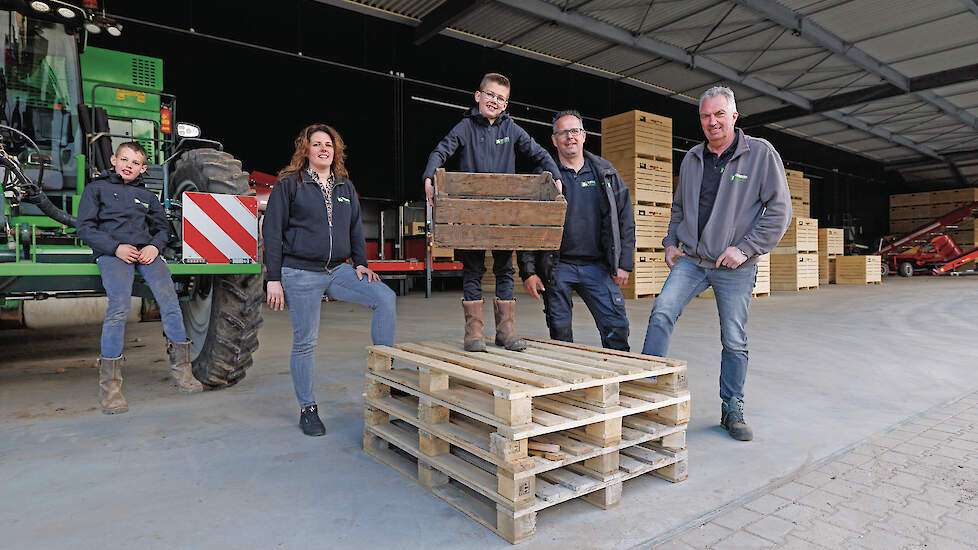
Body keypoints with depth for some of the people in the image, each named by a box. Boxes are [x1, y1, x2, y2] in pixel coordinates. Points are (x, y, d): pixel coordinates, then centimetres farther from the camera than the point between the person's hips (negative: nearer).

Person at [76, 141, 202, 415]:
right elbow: (84, 227, 7)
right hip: (112, 252, -3)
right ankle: (109, 382, -18)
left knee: (169, 297, -22)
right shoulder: (97, 188, 16)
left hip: (146, 251, 3)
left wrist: (154, 246, 0)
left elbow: (163, 227, 24)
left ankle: (180, 367, -13)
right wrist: (116, 247, -9)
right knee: (119, 305, -26)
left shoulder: (147, 195, 26)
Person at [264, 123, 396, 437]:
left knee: (385, 297, -17)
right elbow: (272, 231, -2)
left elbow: (356, 228, 21)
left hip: (338, 270, 4)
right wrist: (273, 279, -7)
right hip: (300, 274, -4)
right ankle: (307, 409, 17)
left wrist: (360, 264, 7)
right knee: (305, 342, 1)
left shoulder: (345, 186, 15)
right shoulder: (289, 184, 1)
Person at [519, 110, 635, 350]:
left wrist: (624, 263, 2)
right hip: (557, 267, -1)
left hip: (598, 266, 2)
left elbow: (625, 218, 9)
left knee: (617, 327, 0)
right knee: (560, 333, 6)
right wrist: (528, 271, -7)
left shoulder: (605, 173, 9)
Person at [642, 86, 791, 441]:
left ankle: (732, 411, 21)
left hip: (735, 267, -3)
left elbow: (779, 210, -6)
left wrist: (745, 248, -13)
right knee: (662, 312, -19)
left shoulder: (761, 153, -3)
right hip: (691, 260, 3)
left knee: (735, 342, 5)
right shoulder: (692, 159, 11)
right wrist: (671, 242, 9)